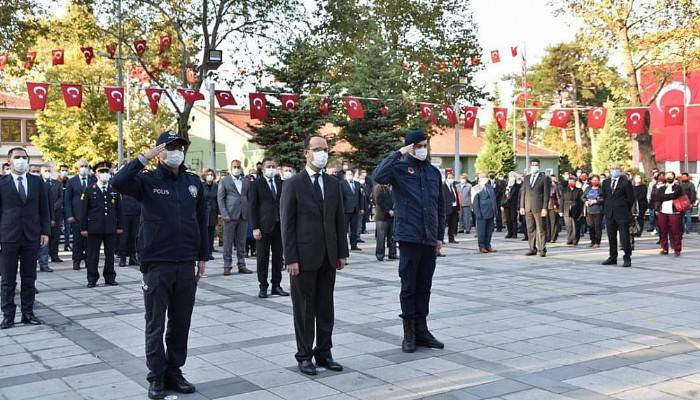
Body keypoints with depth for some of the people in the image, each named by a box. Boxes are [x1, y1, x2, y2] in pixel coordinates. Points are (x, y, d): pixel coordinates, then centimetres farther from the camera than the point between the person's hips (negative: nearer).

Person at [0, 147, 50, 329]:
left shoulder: (37, 182, 8)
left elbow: (44, 209, 9)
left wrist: (45, 232, 1)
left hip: (32, 236, 2)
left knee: (29, 278, 8)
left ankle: (28, 313, 16)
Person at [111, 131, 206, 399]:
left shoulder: (193, 182, 8)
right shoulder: (148, 181, -3)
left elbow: (201, 221, 12)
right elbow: (118, 183, -23)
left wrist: (202, 256, 11)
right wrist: (144, 158, -21)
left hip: (186, 265, 4)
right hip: (157, 264, -3)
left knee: (180, 324, 11)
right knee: (156, 324, 6)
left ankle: (174, 371, 24)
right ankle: (156, 377, 17)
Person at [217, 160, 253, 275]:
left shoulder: (246, 181, 13)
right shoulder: (224, 181, 3)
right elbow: (220, 198, 0)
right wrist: (224, 214, -10)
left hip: (243, 216, 3)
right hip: (230, 216, -3)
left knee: (242, 242, 7)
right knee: (228, 242, -1)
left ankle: (241, 265, 13)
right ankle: (227, 266, 5)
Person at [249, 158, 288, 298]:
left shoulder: (281, 183, 10)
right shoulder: (257, 184, -1)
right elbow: (253, 207, -3)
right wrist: (255, 228, -10)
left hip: (279, 225, 4)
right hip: (264, 226, -4)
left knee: (278, 257, 8)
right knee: (263, 258, 3)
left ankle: (276, 286, 15)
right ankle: (263, 287, 10)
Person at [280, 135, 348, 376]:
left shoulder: (334, 184, 9)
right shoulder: (293, 184, -5)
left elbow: (339, 220, 11)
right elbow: (287, 224, -7)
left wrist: (342, 252, 6)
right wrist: (290, 258, -12)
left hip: (328, 257, 5)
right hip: (304, 257, -4)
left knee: (326, 308, 10)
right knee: (304, 309, 5)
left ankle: (324, 353, 20)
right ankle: (304, 356, 15)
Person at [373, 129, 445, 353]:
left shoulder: (434, 172, 12)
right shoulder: (399, 168, -2)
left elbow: (440, 207, 15)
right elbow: (378, 176, -25)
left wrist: (440, 236, 11)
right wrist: (398, 154, -18)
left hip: (429, 239, 5)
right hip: (408, 237, -5)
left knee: (424, 287, 11)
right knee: (409, 287, 3)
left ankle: (421, 331, 21)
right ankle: (409, 333, 12)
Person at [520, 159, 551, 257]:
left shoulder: (544, 178, 0)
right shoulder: (526, 178, 14)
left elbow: (546, 194, -4)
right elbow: (523, 192, 14)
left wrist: (544, 208, -11)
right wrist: (522, 206, 7)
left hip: (539, 208, -5)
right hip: (528, 208, 5)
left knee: (541, 229, -3)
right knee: (530, 229, 6)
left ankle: (542, 250, 2)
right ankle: (533, 249, 13)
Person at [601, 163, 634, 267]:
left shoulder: (625, 182, -5)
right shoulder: (605, 182, 12)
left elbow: (631, 198, -4)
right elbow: (603, 196, 17)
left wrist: (626, 210, -1)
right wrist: (605, 209, 11)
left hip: (622, 214, -5)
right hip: (609, 214, 5)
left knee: (624, 238, -4)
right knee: (611, 237, 11)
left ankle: (627, 259, 1)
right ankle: (612, 258, 20)